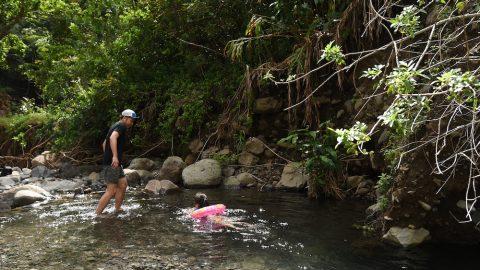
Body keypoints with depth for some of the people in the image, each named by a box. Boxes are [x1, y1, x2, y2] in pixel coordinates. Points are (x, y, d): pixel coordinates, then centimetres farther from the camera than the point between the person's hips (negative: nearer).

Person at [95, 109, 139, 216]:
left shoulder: (115, 126, 20)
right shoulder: (121, 126, -11)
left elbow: (104, 143, 28)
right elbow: (112, 138, -31)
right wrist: (114, 156, -38)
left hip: (116, 163, 10)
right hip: (112, 163, -10)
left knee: (123, 185, 14)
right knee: (111, 191, -8)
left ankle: (117, 209, 21)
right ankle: (97, 214, -5)